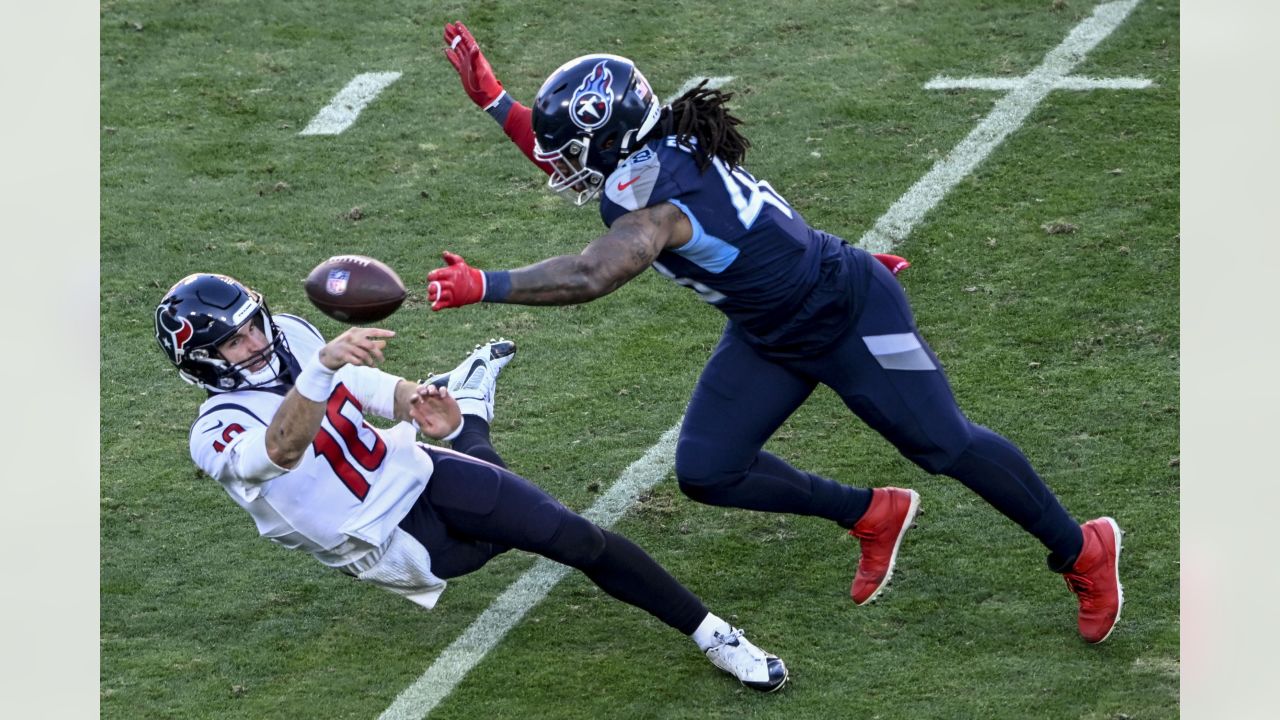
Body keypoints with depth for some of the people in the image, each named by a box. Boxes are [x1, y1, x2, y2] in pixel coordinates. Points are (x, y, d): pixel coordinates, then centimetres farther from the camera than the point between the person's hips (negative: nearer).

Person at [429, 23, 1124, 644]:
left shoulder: (651, 193, -32)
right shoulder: (659, 151, -5)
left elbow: (586, 277, -46)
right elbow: (569, 163, 15)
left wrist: (485, 286, -40)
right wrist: (491, 98, 7)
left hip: (851, 318, -9)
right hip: (770, 338, 9)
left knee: (945, 444, 2)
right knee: (706, 472, 1)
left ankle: (1081, 551, 22)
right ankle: (871, 517, 21)